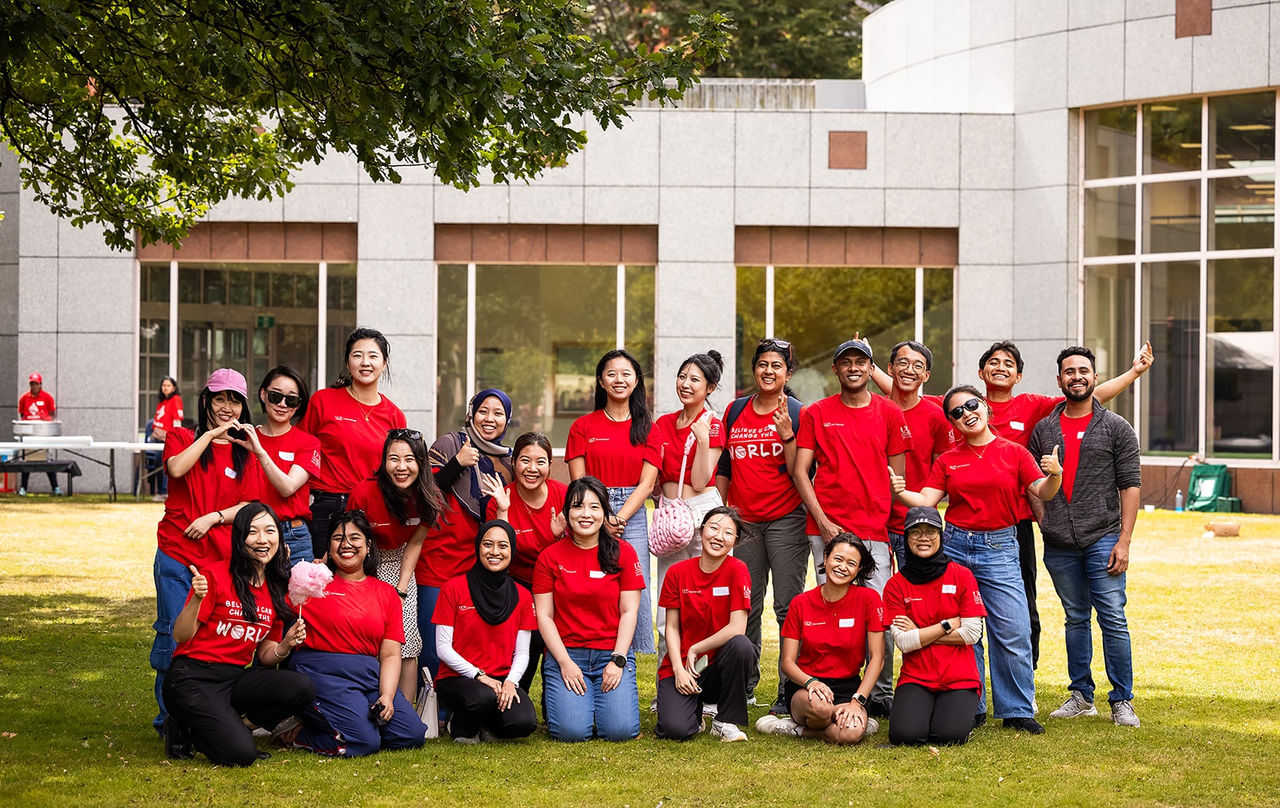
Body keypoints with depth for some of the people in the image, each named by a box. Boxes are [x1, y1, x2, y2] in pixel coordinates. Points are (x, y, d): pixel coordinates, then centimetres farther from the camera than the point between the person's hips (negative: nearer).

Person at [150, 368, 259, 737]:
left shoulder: (244, 452, 13)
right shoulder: (182, 437, 7)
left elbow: (248, 506, 7)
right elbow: (176, 468, -15)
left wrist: (213, 517, -9)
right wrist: (211, 434, -13)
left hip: (223, 560, 2)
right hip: (177, 555, -2)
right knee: (174, 637, -4)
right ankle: (169, 718, 5)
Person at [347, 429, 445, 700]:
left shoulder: (428, 499, -15)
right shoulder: (364, 493, -26)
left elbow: (414, 544, -3)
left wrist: (400, 591, -8)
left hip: (399, 567, 3)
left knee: (406, 647, -6)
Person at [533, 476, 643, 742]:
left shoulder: (623, 553, 4)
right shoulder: (550, 557, 3)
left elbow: (629, 611, 2)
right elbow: (544, 615, 1)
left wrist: (618, 660, -10)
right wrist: (565, 662, -10)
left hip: (613, 653, 1)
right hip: (566, 653, -1)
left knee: (620, 730, -19)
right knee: (571, 731, -21)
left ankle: (605, 697, 14)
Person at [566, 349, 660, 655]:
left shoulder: (647, 429, 9)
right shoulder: (583, 427, 8)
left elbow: (646, 483, 2)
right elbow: (578, 483, 2)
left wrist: (617, 519, -11)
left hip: (632, 517, 1)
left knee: (634, 591, -8)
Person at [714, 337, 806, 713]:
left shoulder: (796, 413, -1)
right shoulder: (736, 410, 11)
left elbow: (799, 472, -8)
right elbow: (724, 467, 18)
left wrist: (787, 434, -19)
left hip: (786, 520, -4)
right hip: (744, 520, 4)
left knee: (788, 607, -6)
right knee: (745, 607, 5)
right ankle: (744, 683, 15)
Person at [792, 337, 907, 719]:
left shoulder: (890, 414, 10)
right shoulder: (816, 414, 8)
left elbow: (898, 476, 11)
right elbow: (801, 471, 5)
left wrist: (892, 525, 4)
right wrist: (822, 520, -5)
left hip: (875, 529, 0)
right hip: (828, 527, 0)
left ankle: (881, 693, 4)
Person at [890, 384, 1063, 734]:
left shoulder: (1014, 453, 4)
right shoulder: (948, 460, 9)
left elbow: (1043, 492, -2)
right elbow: (926, 501, 2)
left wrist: (1055, 475, -23)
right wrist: (900, 492, -16)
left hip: (999, 549, -2)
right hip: (955, 547, 2)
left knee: (1013, 633, -7)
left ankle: (1017, 711, 2)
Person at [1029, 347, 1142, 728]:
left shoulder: (1116, 428, 3)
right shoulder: (1044, 429, 11)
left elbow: (1130, 485, -1)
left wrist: (1124, 540, -9)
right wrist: (1043, 526, 2)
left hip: (1102, 539, -3)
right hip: (1059, 545, 3)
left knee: (1113, 620, -6)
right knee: (1075, 620, 10)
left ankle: (1122, 701, -1)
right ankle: (1081, 696, 17)